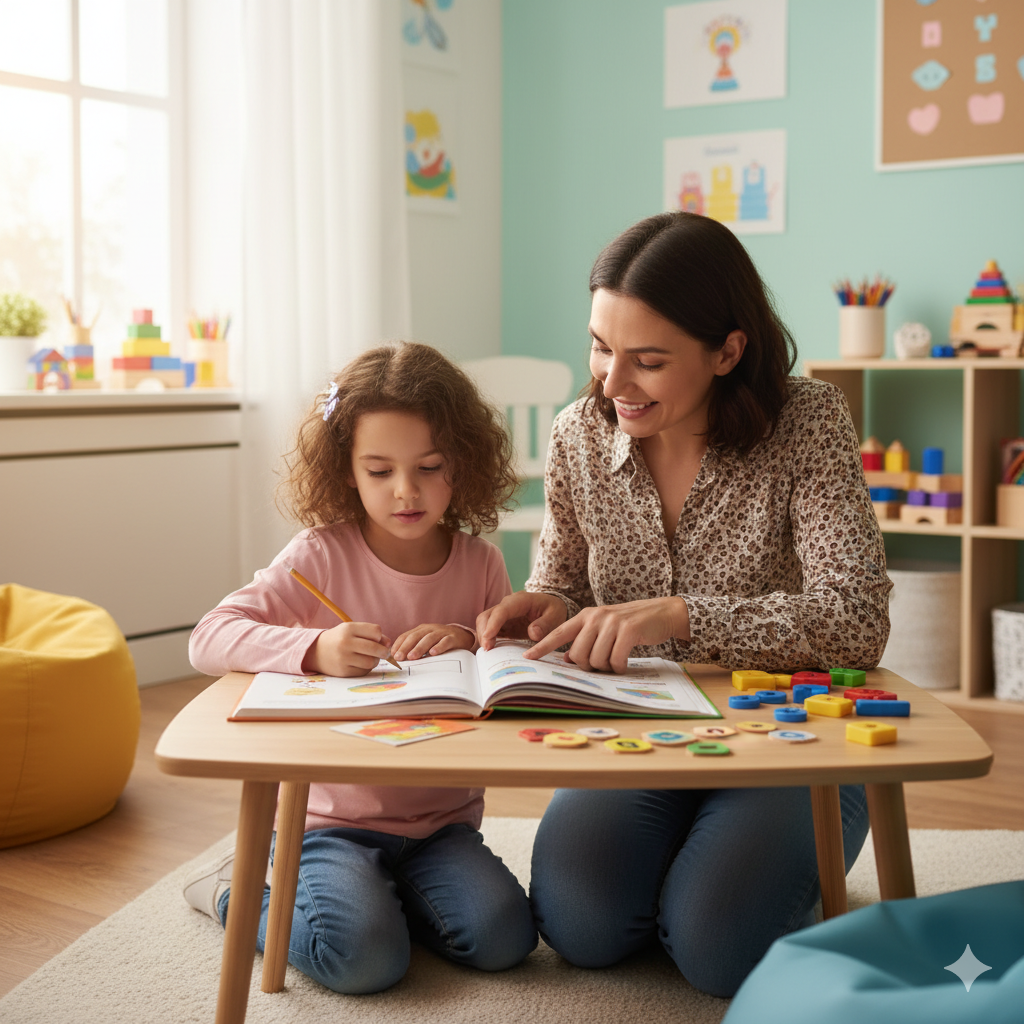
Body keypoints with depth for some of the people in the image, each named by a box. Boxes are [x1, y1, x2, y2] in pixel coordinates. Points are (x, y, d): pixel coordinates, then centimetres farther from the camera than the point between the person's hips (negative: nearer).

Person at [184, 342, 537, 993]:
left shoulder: (479, 561, 0)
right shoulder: (323, 556, -11)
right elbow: (209, 641, -18)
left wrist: (473, 643, -17)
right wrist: (314, 648, -35)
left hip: (443, 818, 4)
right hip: (334, 814, -3)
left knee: (504, 939, -16)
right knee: (363, 959, -23)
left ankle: (374, 892, 12)